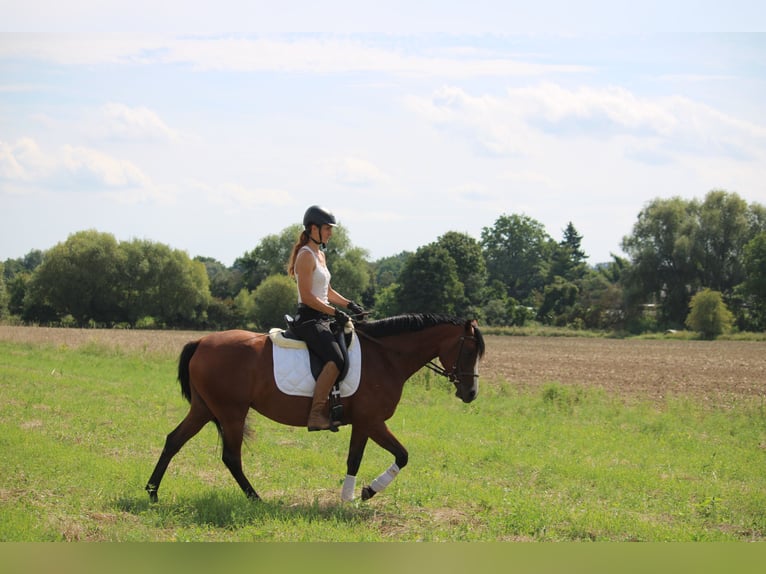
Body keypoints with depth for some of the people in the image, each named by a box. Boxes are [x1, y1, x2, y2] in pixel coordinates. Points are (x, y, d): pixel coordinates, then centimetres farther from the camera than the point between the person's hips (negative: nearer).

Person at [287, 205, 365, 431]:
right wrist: (335, 313, -18)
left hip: (322, 319, 11)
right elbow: (307, 297, -18)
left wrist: (348, 304, 12)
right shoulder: (306, 256, -12)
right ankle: (316, 414, -29)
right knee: (335, 360, -28)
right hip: (309, 319, -11)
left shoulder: (320, 255, 18)